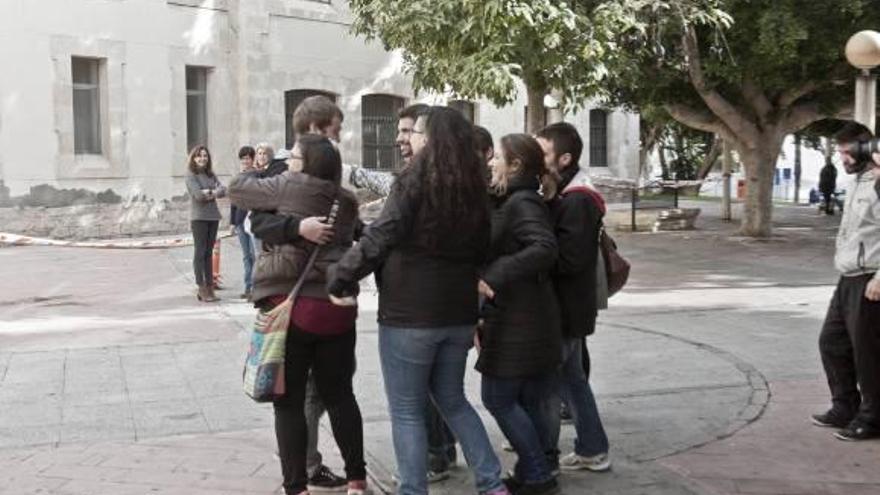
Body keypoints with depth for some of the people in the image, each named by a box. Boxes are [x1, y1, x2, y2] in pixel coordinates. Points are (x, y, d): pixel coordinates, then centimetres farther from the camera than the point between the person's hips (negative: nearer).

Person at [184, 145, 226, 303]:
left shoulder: (211, 174, 14)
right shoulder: (191, 176, -3)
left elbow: (222, 190, 2)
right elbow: (198, 195, -15)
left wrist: (209, 192, -13)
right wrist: (213, 191, -1)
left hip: (213, 217, 6)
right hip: (199, 217, -6)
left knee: (209, 252, 8)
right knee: (200, 252, -3)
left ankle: (209, 287, 12)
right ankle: (201, 288, -2)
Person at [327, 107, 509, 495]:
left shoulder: (414, 182, -13)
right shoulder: (473, 188, 7)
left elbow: (378, 239, -17)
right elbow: (481, 251, 12)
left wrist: (340, 277, -8)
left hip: (409, 315, -7)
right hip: (458, 314, 7)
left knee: (406, 410, 6)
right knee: (453, 400, 21)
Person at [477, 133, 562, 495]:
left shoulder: (523, 203, -15)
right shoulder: (510, 202, 15)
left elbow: (544, 249, -30)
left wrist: (494, 278, -30)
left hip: (518, 322, -9)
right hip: (533, 322, 9)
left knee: (498, 399, -1)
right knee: (527, 404, 13)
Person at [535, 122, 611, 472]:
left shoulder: (578, 200, -19)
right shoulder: (564, 194, 12)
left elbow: (568, 259, -26)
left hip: (565, 310, -10)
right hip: (568, 307, 10)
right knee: (572, 378, 19)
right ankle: (593, 450, 30)